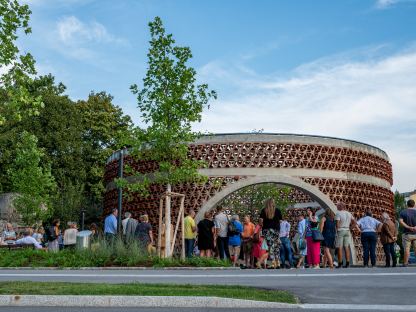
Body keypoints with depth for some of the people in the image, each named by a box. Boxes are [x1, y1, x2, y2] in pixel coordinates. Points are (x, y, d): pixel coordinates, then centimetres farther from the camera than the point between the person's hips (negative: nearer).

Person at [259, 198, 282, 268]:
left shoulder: (263, 210, 4)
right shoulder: (277, 210, 7)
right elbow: (280, 220, 7)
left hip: (267, 229, -1)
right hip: (276, 229, 2)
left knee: (271, 246, -6)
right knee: (276, 247, 12)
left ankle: (273, 263, -14)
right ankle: (278, 263, 12)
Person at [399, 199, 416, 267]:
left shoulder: (403, 212, 1)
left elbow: (401, 221, -12)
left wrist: (408, 227, -14)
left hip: (407, 234, -1)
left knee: (406, 249, -1)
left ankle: (405, 263, -3)